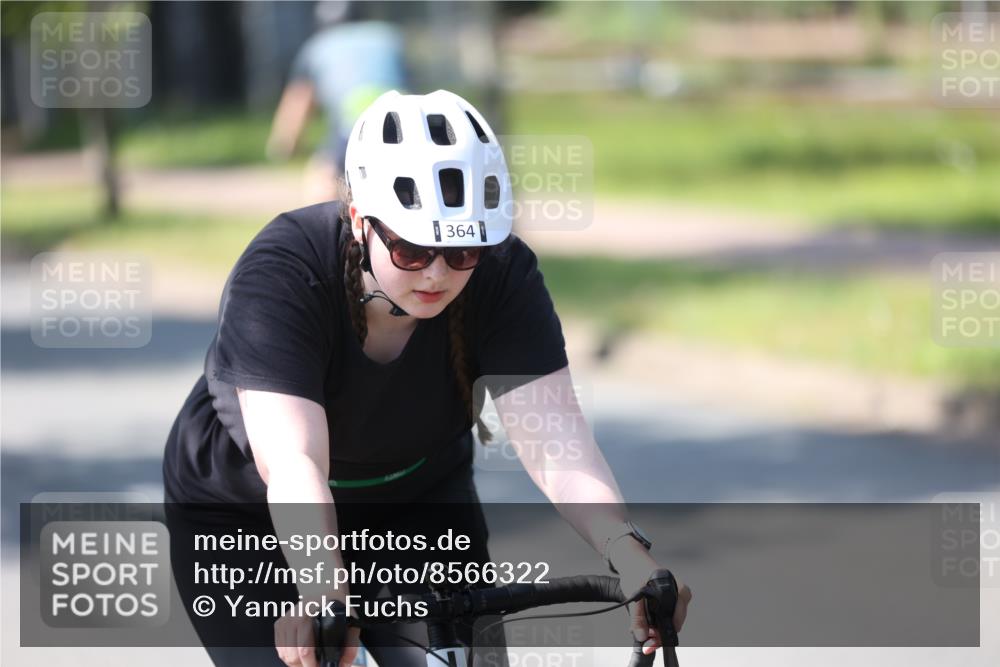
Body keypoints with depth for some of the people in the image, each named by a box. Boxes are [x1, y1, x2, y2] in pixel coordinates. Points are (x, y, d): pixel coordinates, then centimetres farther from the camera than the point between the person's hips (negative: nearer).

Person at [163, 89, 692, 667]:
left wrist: (627, 553, -50)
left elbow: (553, 435, -33)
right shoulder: (281, 272, -32)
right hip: (248, 519, -3)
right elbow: (292, 462, -43)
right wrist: (322, 594, -60)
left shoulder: (502, 276, -23)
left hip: (415, 501, 3)